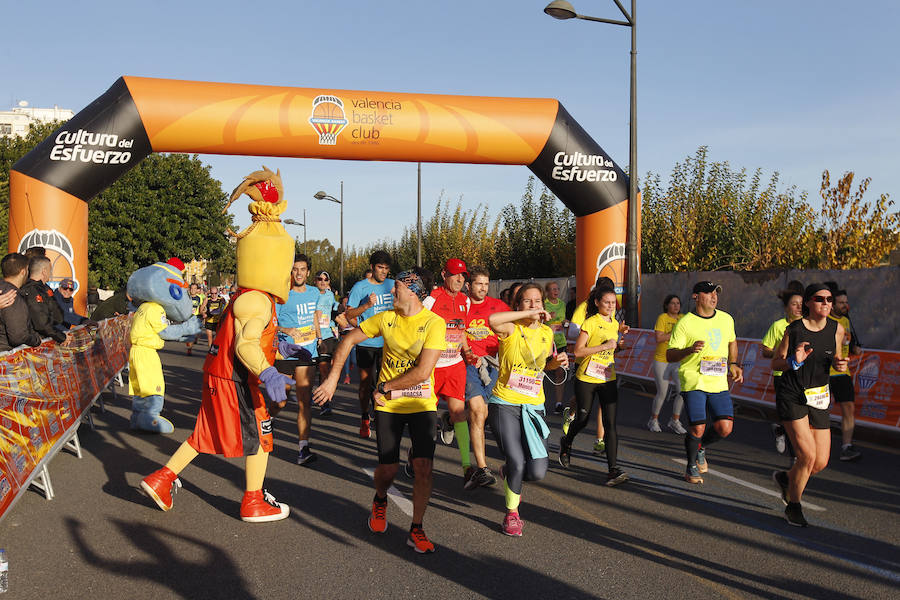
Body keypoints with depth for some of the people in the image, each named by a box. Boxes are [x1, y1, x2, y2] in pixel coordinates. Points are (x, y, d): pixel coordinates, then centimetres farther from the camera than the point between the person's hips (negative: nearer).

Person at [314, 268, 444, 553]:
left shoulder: (434, 323, -13)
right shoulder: (385, 318, -1)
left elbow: (422, 372, -18)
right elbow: (349, 340, 11)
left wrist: (385, 387, -11)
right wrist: (332, 379, 6)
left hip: (422, 404, -2)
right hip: (388, 405, 2)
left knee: (424, 466, -12)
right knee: (388, 469, -2)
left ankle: (416, 529, 7)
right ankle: (380, 500, 34)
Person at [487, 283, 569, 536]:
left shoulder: (547, 333, 9)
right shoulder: (511, 329, -7)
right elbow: (492, 320, -32)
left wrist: (557, 362, 5)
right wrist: (528, 314, -24)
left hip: (534, 407, 5)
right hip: (505, 404, -4)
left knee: (537, 472, -4)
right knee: (516, 461, -14)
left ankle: (508, 474, 32)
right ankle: (511, 513, 13)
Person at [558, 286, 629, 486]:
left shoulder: (615, 324, 11)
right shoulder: (590, 323, -9)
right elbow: (578, 351, -17)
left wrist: (619, 345, 3)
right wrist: (605, 346, -20)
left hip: (608, 379, 4)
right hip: (586, 379, -4)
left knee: (610, 424, -6)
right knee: (583, 418, 9)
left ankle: (613, 470, -9)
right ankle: (567, 442, 42)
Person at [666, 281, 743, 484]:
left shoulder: (726, 319, 10)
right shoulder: (685, 323, -7)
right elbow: (670, 356, -8)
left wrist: (733, 364, 16)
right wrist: (689, 350, -26)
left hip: (719, 383, 5)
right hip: (694, 382, -4)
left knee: (725, 428, -5)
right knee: (697, 429, -8)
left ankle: (700, 447, 27)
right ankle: (691, 466, 18)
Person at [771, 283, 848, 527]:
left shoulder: (837, 329, 2)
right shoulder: (794, 329, -7)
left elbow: (835, 358, 17)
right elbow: (775, 363, 0)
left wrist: (840, 363, -6)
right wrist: (794, 361, -20)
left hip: (818, 399, 4)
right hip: (791, 397, -4)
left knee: (821, 463, 2)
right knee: (808, 456, -13)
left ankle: (786, 478, 34)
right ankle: (793, 507, 9)